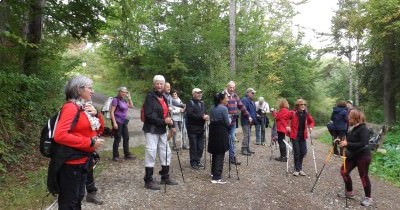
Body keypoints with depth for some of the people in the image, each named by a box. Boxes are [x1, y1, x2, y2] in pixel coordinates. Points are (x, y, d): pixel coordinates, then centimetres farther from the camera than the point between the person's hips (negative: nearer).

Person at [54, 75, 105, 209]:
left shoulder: (85, 107, 9)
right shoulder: (71, 108, -18)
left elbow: (99, 129, 16)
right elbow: (59, 135, -29)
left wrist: (96, 115, -5)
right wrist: (90, 143, -26)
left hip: (83, 160, 9)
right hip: (70, 162, -9)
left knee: (78, 197, 21)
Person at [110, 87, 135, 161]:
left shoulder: (124, 100, 10)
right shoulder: (116, 100, -10)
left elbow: (131, 106, 16)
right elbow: (111, 112, -14)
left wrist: (129, 98, 4)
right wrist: (114, 122, -19)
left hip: (124, 121, 8)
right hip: (117, 121, -8)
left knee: (126, 137, 10)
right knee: (117, 138, -1)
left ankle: (127, 154, 21)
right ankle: (115, 156, 10)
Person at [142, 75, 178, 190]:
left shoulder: (163, 98, 14)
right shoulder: (150, 96, -11)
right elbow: (148, 115, -19)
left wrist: (171, 124, 1)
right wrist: (163, 121, -24)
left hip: (162, 130, 9)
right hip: (151, 130, -8)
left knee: (166, 153, 14)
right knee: (151, 154, -4)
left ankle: (165, 177, 28)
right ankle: (148, 180, 6)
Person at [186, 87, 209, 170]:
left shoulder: (202, 103, 17)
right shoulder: (190, 103, -5)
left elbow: (205, 113, 18)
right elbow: (190, 114, -19)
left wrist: (206, 117, -6)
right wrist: (202, 117, -21)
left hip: (201, 129, 6)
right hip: (192, 129, -6)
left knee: (200, 147, 9)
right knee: (193, 147, 0)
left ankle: (198, 161, 22)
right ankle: (193, 163, 10)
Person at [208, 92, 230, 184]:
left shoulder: (212, 108, 10)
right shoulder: (224, 108, -13)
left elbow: (211, 120, 13)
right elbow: (227, 123, -12)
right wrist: (229, 124, 8)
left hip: (213, 131, 8)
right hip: (221, 132, -8)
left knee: (215, 152, 19)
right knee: (220, 154, -5)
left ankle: (213, 172, 31)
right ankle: (216, 177, -7)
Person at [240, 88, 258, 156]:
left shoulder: (252, 101, 19)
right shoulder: (244, 100, -12)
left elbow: (253, 111, 25)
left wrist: (255, 120, 19)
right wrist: (249, 117, -29)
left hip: (250, 121, 10)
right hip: (246, 121, -10)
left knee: (248, 135, 14)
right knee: (246, 135, -10)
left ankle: (247, 149, 22)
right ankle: (244, 150, -5)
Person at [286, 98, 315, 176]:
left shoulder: (306, 114, 4)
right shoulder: (293, 113, -9)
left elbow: (311, 121, 18)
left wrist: (310, 127, 1)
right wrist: (287, 126, -12)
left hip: (303, 136, 5)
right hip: (295, 135, -4)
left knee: (303, 151, 6)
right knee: (296, 152, -1)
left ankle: (299, 168, 24)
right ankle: (297, 169, 12)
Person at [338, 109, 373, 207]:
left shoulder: (363, 128, -19)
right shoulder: (351, 127, 4)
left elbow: (362, 144, -27)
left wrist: (347, 144, -26)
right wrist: (343, 142, -3)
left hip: (363, 156, -8)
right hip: (352, 155, 8)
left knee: (363, 176, 2)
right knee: (344, 171, 9)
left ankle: (368, 198, 19)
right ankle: (349, 192, 25)